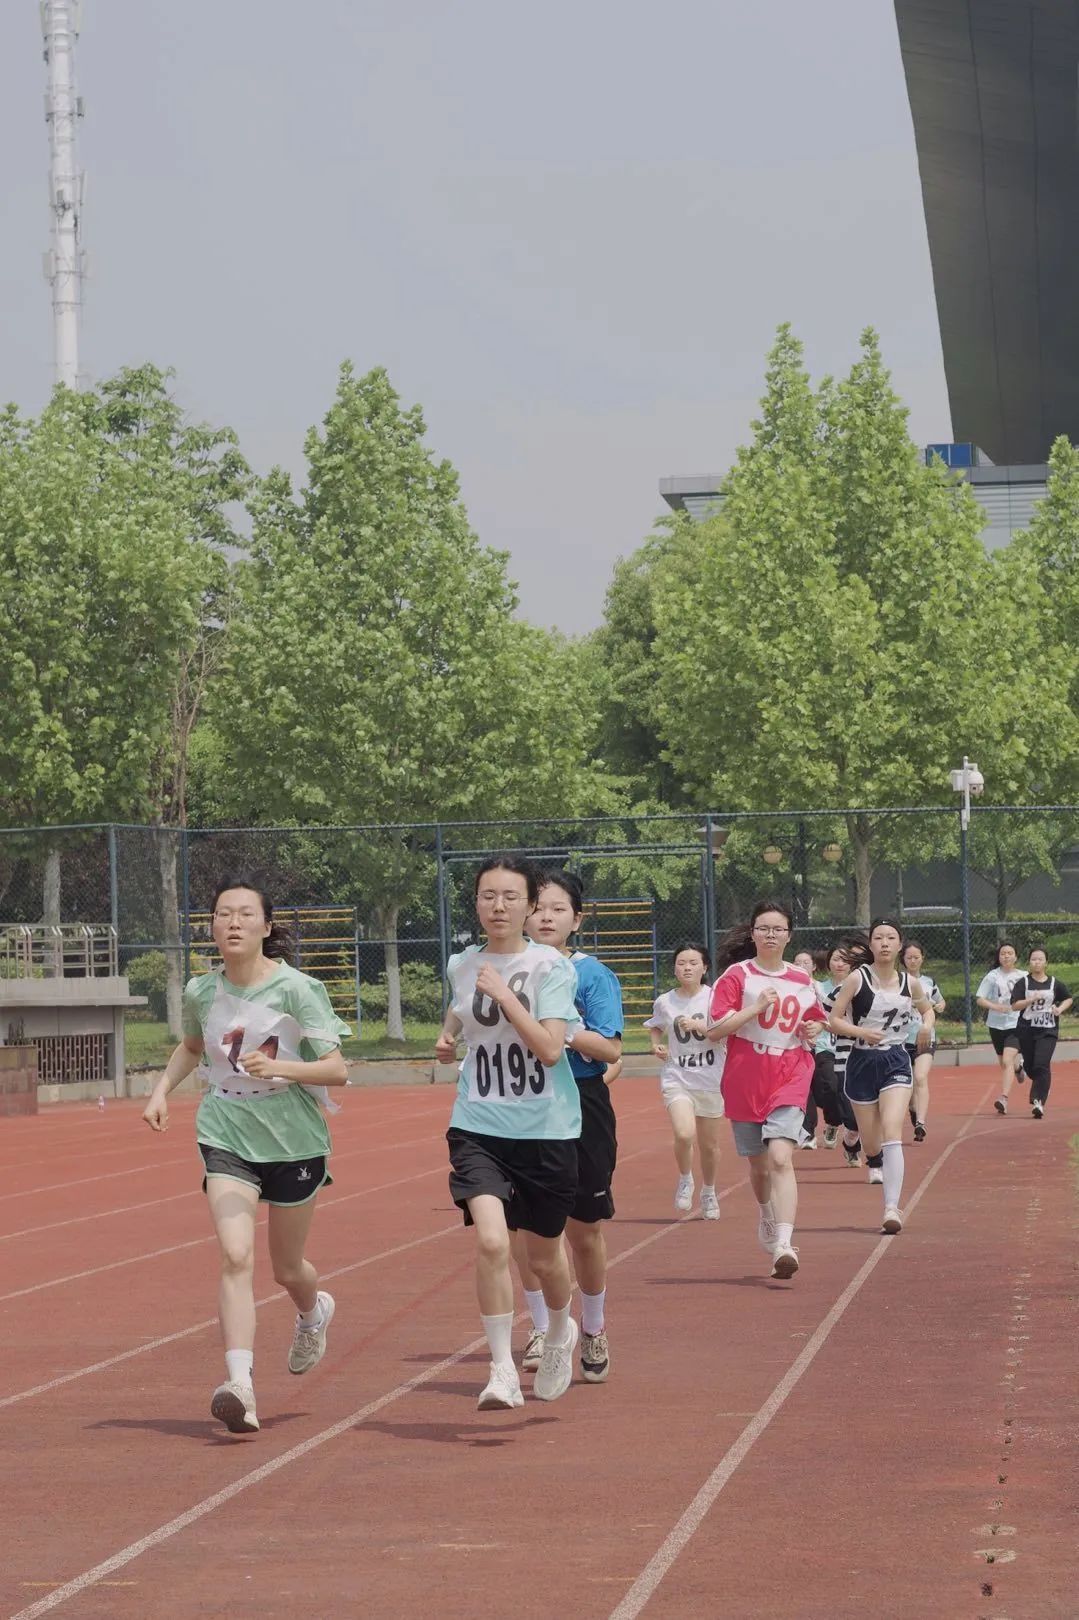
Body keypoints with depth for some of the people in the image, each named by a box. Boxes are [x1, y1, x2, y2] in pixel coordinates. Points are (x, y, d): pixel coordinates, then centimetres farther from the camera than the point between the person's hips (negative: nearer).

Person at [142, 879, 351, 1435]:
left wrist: (280, 1068, -30)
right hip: (226, 1138, 2)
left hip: (293, 1140, -2)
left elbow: (337, 1069, -15)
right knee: (236, 1256, -19)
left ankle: (313, 1311, 52)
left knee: (287, 1268, 14)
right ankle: (240, 1385, -27)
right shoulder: (201, 992, 0)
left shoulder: (296, 989, -13)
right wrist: (162, 1089, 8)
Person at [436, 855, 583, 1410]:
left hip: (547, 1130, -2)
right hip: (479, 1127, 2)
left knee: (544, 1254, 13)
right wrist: (447, 1038, 6)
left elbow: (550, 1048, -18)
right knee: (491, 1241, -20)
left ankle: (560, 1331, 46)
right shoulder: (461, 966, 5)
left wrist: (504, 994, -21)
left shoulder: (550, 966, -8)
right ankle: (502, 1371, -11)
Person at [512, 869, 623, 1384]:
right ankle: (542, 1329, 13)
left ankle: (593, 1331, 23)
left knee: (584, 1229, 5)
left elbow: (611, 1050, -12)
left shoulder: (593, 975, -4)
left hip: (580, 1106, -3)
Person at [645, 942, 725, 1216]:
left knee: (709, 1145, 11)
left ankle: (709, 1192, 37)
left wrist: (700, 1026, -25)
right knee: (684, 1134, -24)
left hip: (711, 1081, 0)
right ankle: (685, 1179, 5)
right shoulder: (664, 1002, 2)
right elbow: (655, 1028, 22)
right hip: (676, 1078, 0)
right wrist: (656, 1045, 3)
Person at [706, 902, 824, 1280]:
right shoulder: (737, 975, -2)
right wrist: (756, 1007, -18)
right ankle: (767, 1217, 43)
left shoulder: (802, 981, 8)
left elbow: (817, 1020, 27)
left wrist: (813, 1029, 4)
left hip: (789, 1078, 0)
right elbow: (714, 1029, -9)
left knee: (780, 1158, -18)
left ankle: (783, 1244, -27)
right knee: (758, 1163, 13)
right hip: (745, 1080, 0)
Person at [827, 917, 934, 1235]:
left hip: (896, 1062, 1)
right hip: (862, 1063, 0)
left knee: (891, 1133, -19)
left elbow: (928, 1009, 23)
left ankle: (892, 1209, -25)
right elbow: (833, 1019, -4)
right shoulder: (857, 979, -6)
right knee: (871, 1146, 7)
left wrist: (927, 1025, 1)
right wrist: (861, 1031, -22)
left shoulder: (910, 982, 3)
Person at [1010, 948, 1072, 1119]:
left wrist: (1060, 1009, -2)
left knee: (1042, 1065, -16)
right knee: (1030, 1067, 10)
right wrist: (1032, 999, -22)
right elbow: (1015, 1005, -8)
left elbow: (1068, 999, 17)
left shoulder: (1054, 983, 2)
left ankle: (1038, 1102, -17)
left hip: (1048, 1030, -1)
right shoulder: (1023, 982, -1)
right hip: (1027, 1030, 1)